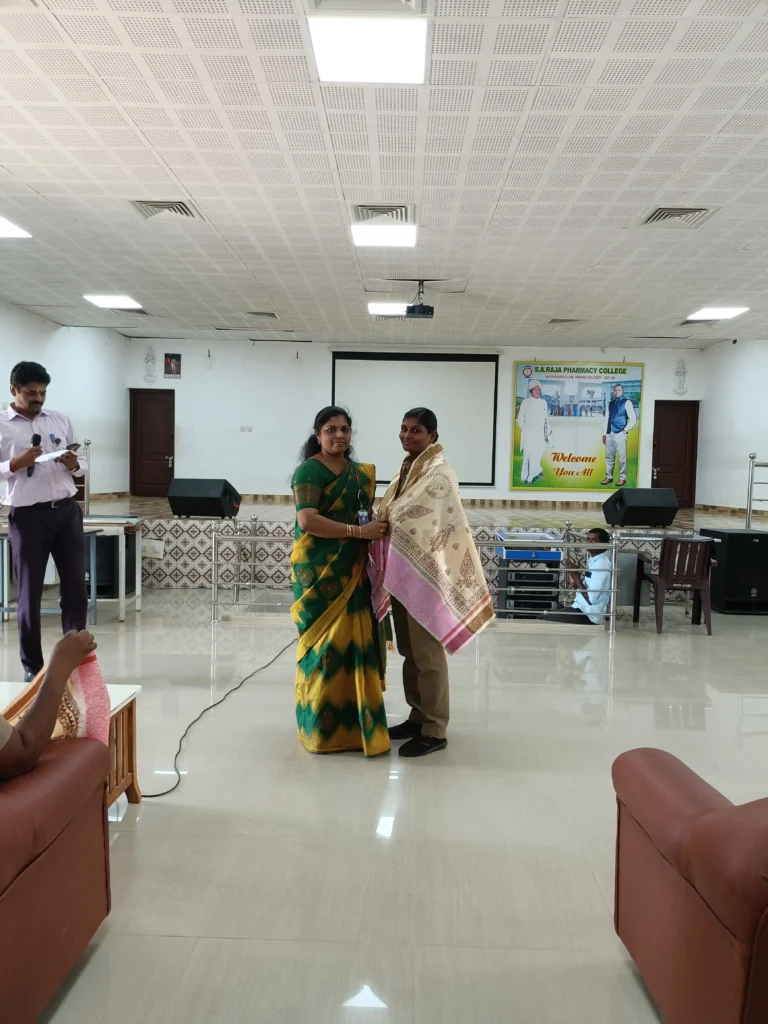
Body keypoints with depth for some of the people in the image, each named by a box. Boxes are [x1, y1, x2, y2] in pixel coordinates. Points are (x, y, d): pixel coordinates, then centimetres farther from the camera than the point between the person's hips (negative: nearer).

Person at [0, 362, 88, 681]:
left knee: (76, 586, 7)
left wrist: (74, 465, -7)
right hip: (27, 516, -3)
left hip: (67, 511, 4)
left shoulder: (60, 420, 10)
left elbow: (82, 463, 14)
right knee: (29, 593, 8)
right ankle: (32, 666, 21)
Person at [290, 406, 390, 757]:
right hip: (320, 570, -7)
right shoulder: (310, 470, -9)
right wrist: (359, 531, -22)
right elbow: (307, 520, -21)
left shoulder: (360, 472, 14)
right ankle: (322, 727, 11)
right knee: (325, 644, -2)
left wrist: (379, 526, 5)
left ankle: (352, 720, 21)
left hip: (353, 570, 7)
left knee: (353, 642, 9)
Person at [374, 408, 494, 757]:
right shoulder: (408, 467, 16)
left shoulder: (438, 472, -13)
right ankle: (418, 717, 28)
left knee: (427, 653, -2)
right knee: (410, 651, 16)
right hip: (401, 572, 9)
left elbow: (402, 516, -19)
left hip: (424, 573, -9)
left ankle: (434, 730, 9)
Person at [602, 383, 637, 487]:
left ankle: (622, 478, 4)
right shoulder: (610, 404, 15)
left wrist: (625, 430, -6)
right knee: (609, 456, 9)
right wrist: (604, 434, 11)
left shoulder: (627, 402, 0)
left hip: (620, 434, -5)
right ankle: (609, 477, 16)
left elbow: (633, 419, -3)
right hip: (610, 434, 5)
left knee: (622, 457, -3)